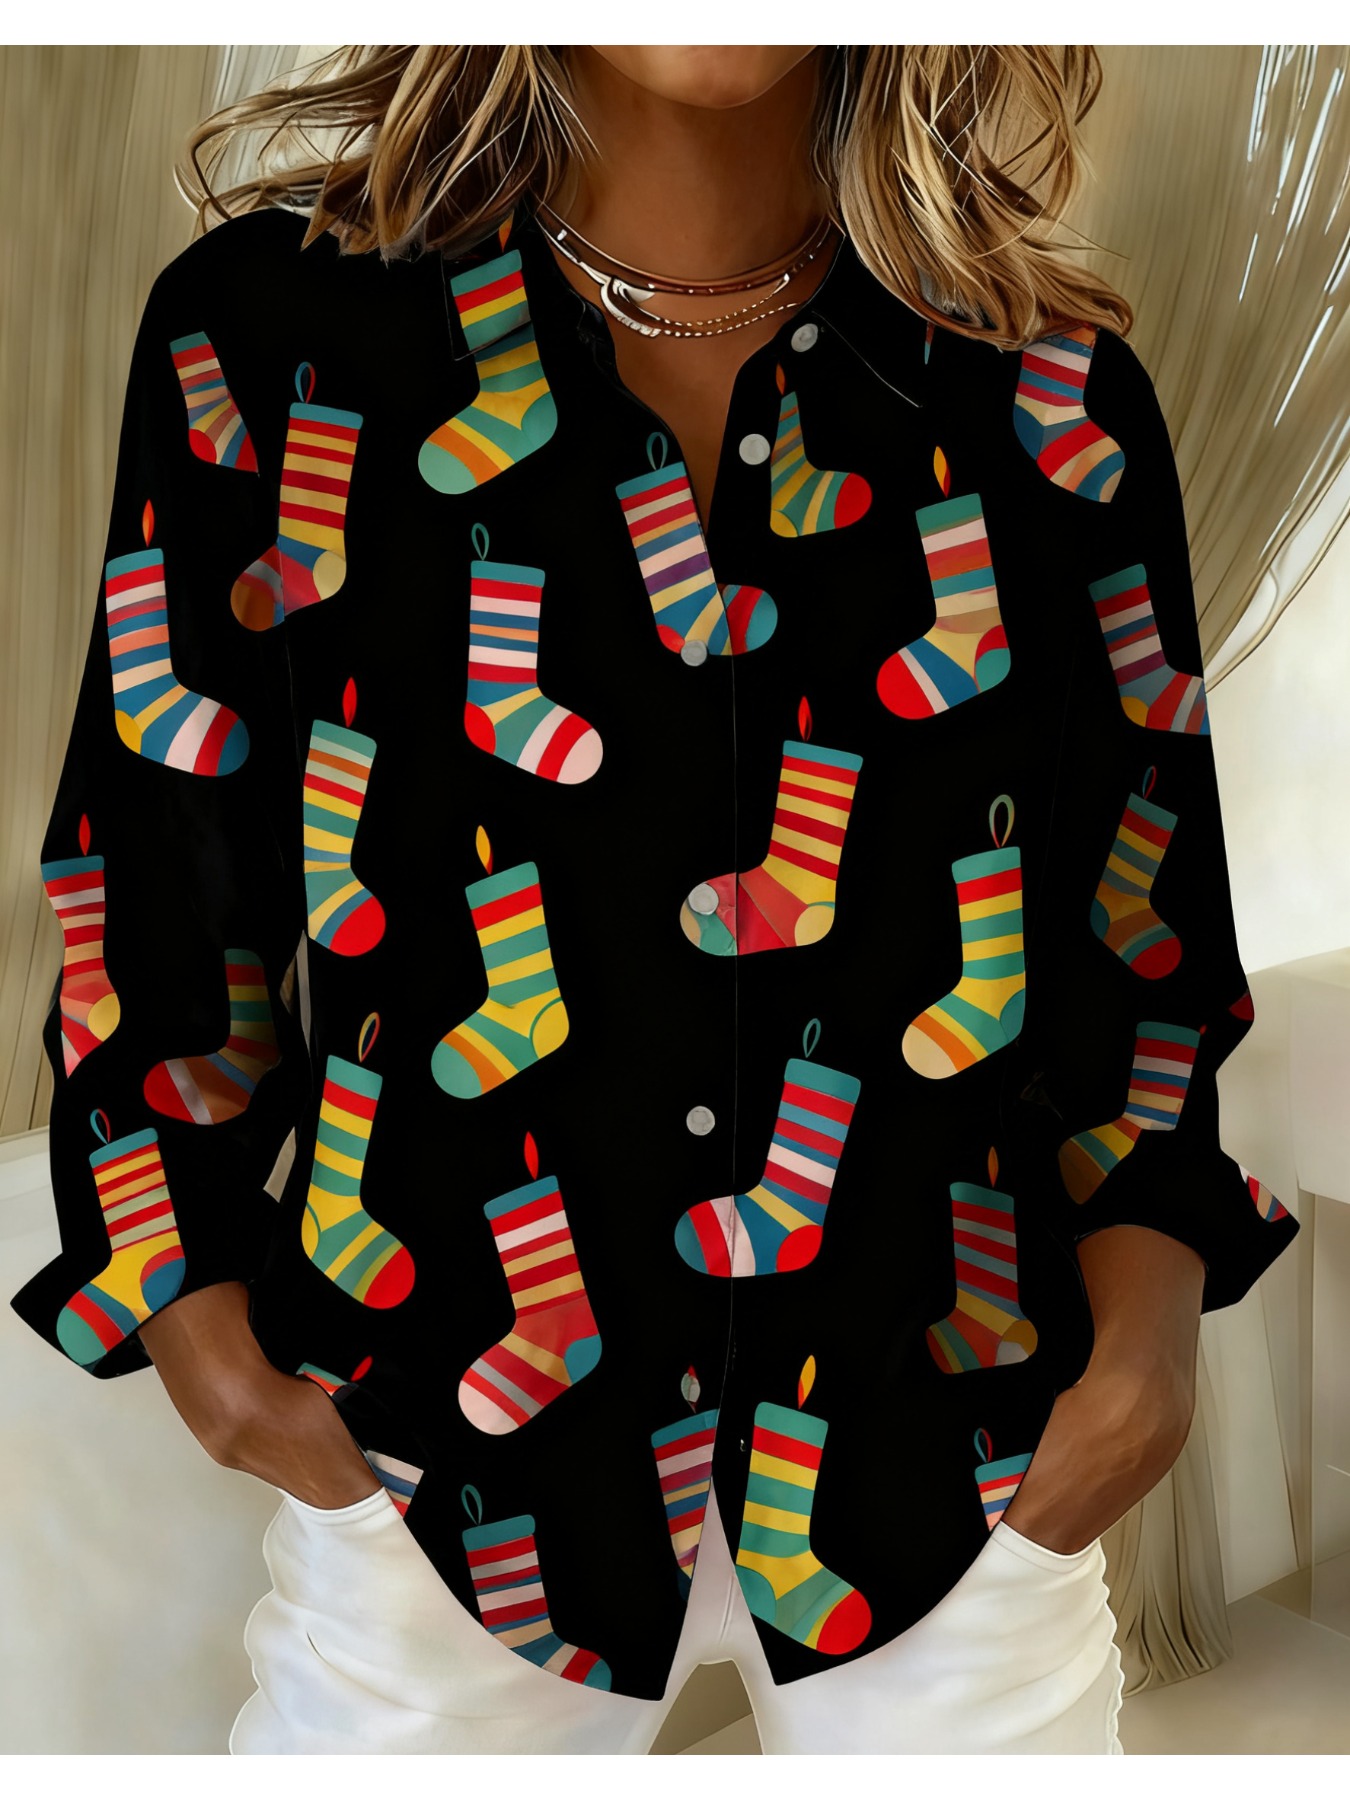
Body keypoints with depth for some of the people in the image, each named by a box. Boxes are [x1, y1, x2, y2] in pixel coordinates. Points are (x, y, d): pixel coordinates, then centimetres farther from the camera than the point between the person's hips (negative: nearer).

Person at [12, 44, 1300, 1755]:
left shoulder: (1049, 400, -1)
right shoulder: (276, 337, -4)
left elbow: (1145, 905, 6)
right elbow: (153, 860, 1)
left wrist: (1151, 1287, -5)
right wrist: (193, 1296, -3)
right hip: (446, 1435, -1)